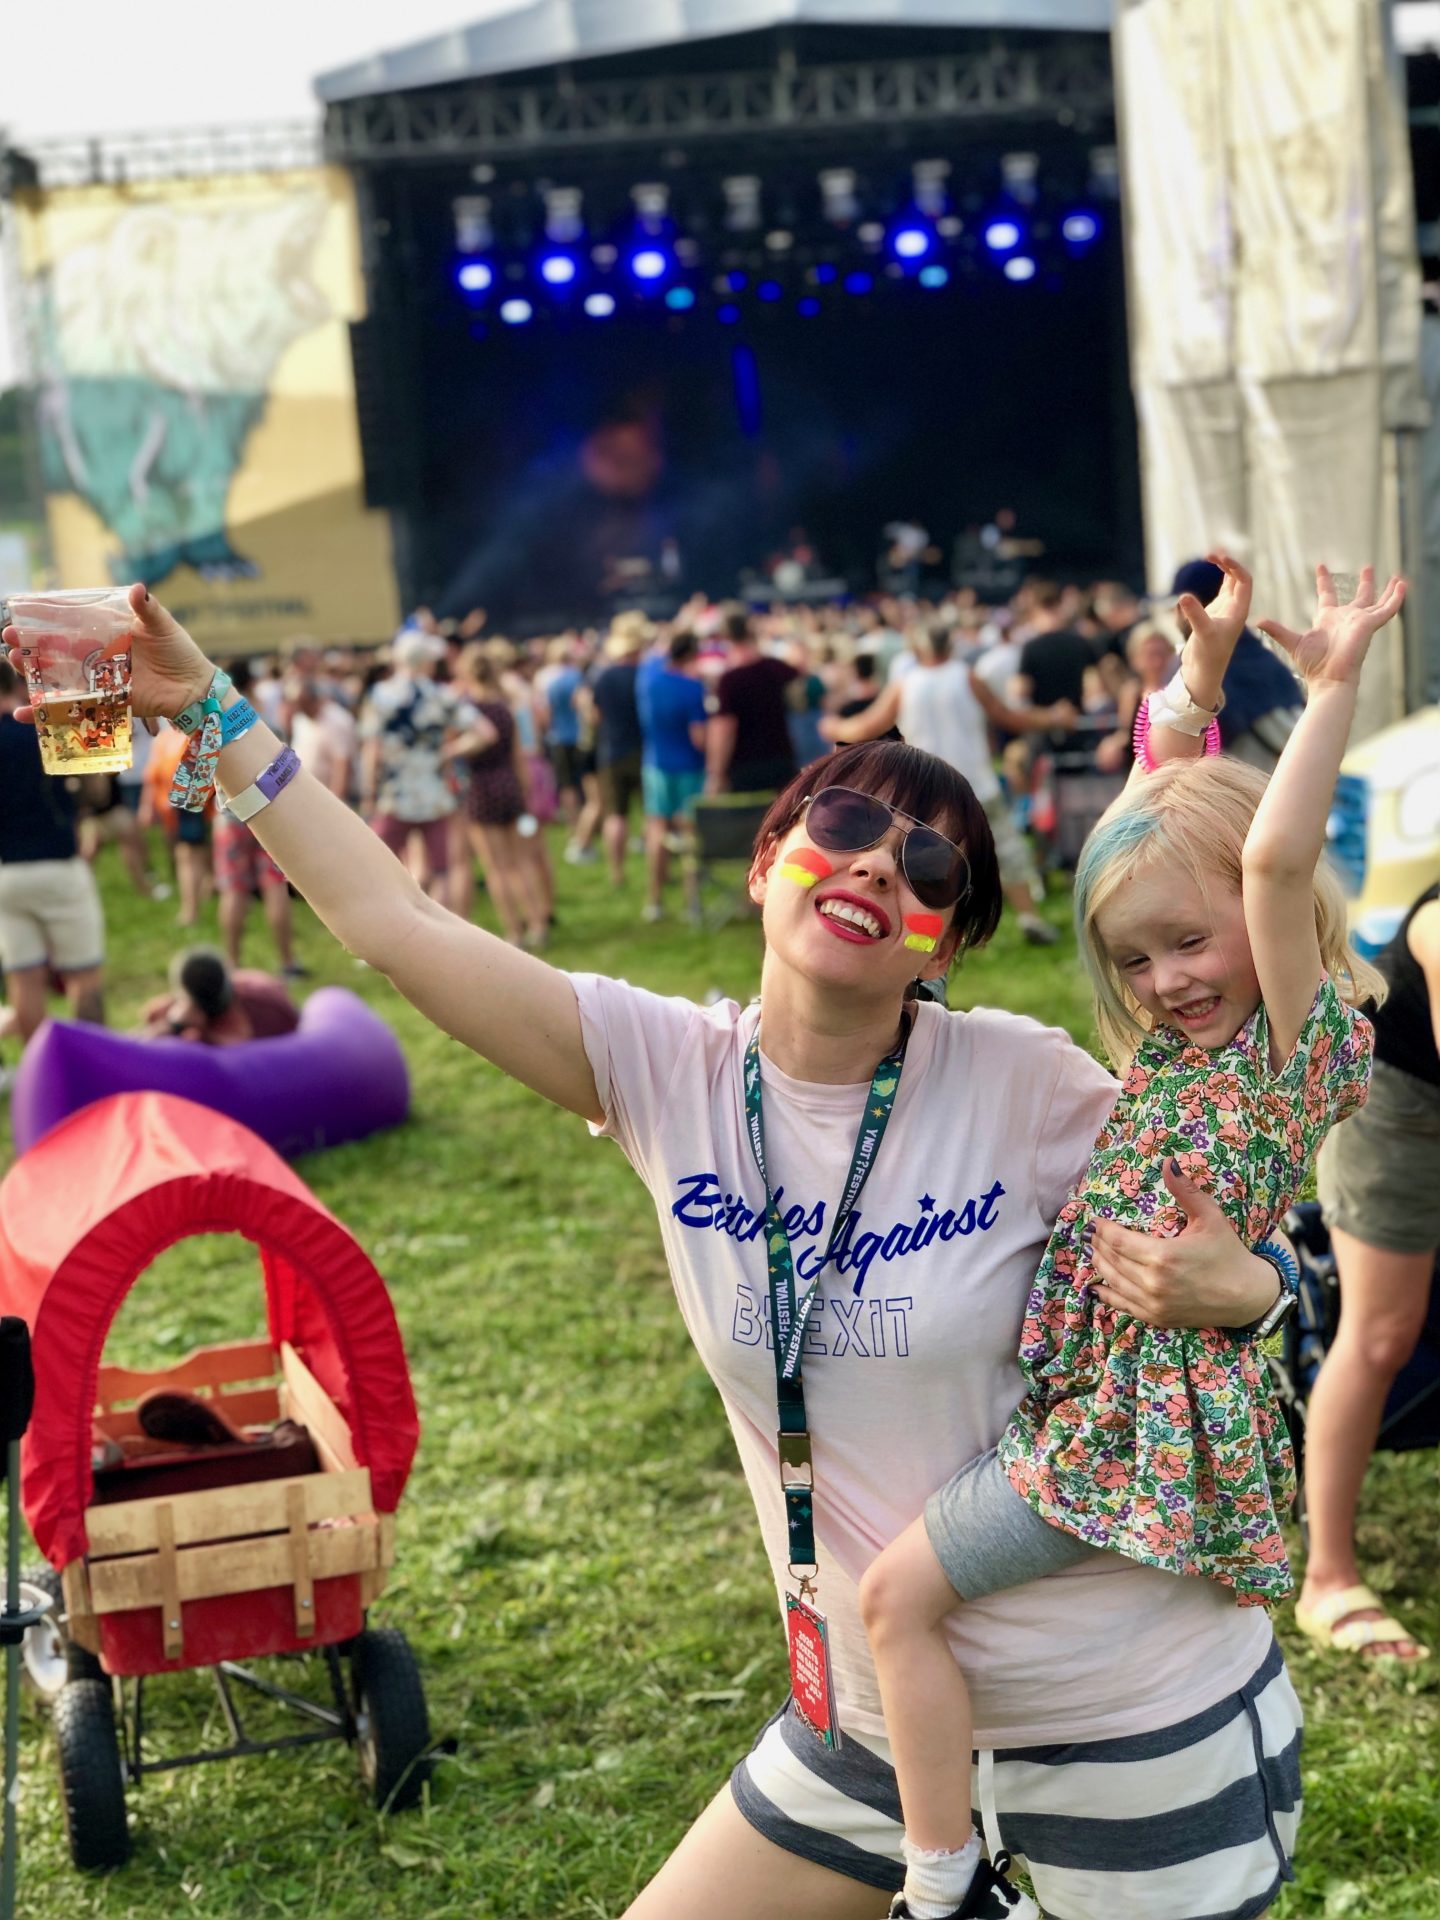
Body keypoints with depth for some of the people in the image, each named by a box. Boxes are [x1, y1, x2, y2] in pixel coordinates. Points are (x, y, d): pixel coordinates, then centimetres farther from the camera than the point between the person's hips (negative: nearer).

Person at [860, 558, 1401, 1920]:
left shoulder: (1303, 1045, -13)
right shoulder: (1186, 1044, 9)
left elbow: (1274, 857, -29)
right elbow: (1166, 805, 17)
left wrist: (1335, 684, -25)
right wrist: (1203, 666, 11)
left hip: (1140, 1415, -9)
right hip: (1099, 1388, 9)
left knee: (902, 1590, -8)